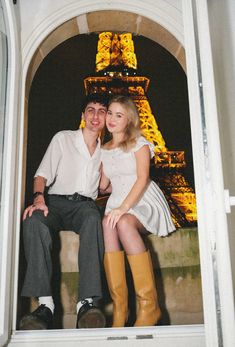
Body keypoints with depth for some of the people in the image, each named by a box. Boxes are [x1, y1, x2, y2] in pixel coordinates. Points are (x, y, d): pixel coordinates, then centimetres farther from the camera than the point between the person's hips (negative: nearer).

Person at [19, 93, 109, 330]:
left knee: (93, 219, -38)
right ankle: (45, 304, -42)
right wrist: (39, 198, -19)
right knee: (34, 221, -37)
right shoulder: (63, 139, 11)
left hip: (85, 204, 1)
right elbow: (43, 174, 1)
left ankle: (88, 302, -48)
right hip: (55, 201, -1)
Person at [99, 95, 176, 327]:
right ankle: (119, 307, -36)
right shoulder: (104, 149, 19)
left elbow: (142, 179, -13)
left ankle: (149, 304, -34)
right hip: (118, 204, 4)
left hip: (144, 202, -3)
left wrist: (124, 207, -26)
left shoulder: (139, 143, 3)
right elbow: (103, 186, 22)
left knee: (123, 223, -37)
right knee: (107, 224, -33)